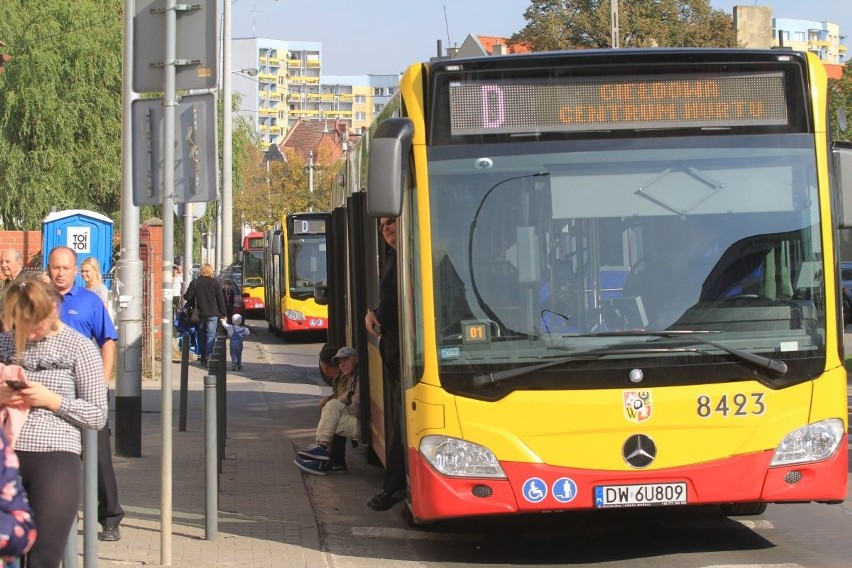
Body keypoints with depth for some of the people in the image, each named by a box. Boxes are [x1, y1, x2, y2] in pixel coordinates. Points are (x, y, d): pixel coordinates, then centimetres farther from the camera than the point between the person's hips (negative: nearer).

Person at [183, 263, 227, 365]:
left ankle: (202, 357, 19)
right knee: (210, 336, -3)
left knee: (201, 336, 13)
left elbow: (188, 297, -5)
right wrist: (223, 313, 2)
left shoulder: (194, 283, -2)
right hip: (212, 314, -2)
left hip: (199, 314, 2)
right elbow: (221, 299, -3)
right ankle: (208, 358, -15)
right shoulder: (215, 283, -4)